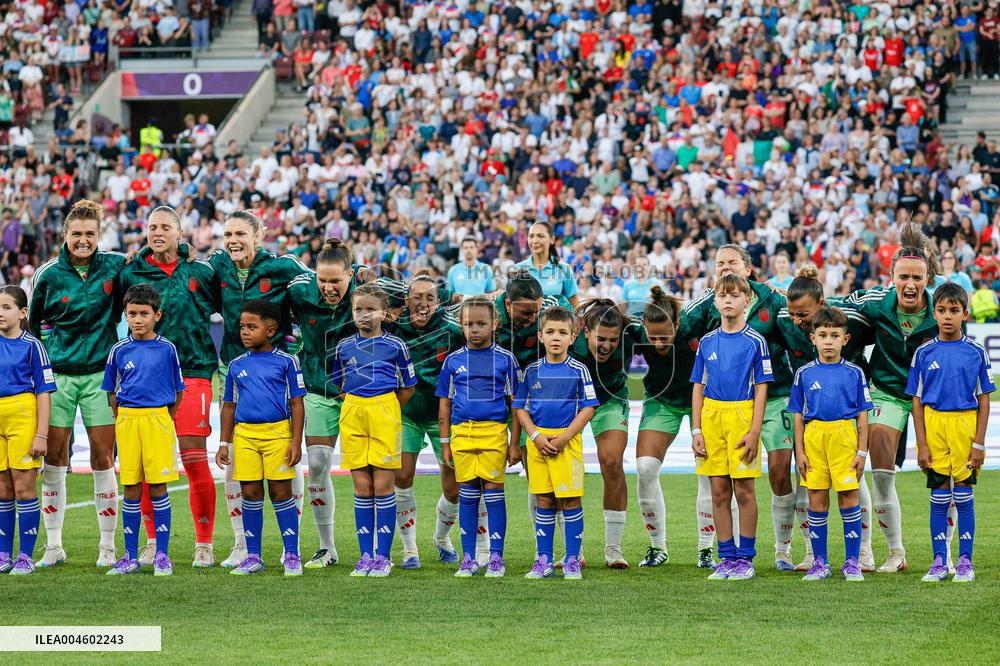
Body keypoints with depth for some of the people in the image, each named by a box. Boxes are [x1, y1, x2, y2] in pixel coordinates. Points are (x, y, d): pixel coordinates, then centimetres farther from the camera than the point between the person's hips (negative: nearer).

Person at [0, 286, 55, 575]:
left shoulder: (32, 345, -4)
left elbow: (44, 391, -6)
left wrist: (41, 434, -11)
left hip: (23, 417, -4)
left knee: (24, 488, -3)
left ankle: (26, 556, 3)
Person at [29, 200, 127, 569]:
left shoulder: (115, 266, -1)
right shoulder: (49, 273, -2)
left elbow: (120, 308, 15)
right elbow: (33, 319, 12)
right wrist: (45, 352, 6)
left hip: (101, 373, 0)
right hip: (58, 373, 0)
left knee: (103, 458, -1)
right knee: (54, 458, 1)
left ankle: (108, 547, 6)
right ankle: (53, 546, 9)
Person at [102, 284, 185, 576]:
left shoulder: (167, 349, 1)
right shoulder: (120, 350, 5)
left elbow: (178, 392, 8)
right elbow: (112, 392, 13)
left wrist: (163, 420, 6)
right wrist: (123, 420, 7)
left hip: (158, 418, -2)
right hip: (127, 420, 2)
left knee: (158, 487, -2)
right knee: (131, 489, 4)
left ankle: (162, 555, 4)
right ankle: (131, 557, 9)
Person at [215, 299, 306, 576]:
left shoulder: (286, 362, 1)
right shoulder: (237, 365, 11)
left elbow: (296, 404, 0)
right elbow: (229, 406, 17)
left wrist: (296, 442, -6)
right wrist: (224, 444, 11)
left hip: (278, 432, -3)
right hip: (244, 434, 3)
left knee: (281, 493, -1)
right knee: (250, 494, 5)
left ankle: (292, 556, 5)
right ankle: (253, 557, 12)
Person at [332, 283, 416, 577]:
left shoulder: (395, 346, 2)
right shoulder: (344, 347, 10)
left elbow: (407, 387, 9)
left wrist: (384, 410, 7)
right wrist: (360, 408, 12)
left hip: (385, 413, -3)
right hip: (352, 416, 3)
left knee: (383, 487, -4)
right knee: (362, 488, 3)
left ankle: (383, 556, 1)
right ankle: (366, 556, 7)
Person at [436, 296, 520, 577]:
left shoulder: (505, 359, 4)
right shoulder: (453, 361, 8)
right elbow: (445, 404, 13)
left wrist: (515, 443, 3)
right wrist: (445, 443, 9)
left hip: (494, 430, -2)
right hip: (461, 432, 2)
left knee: (493, 491, -2)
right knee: (467, 494, 5)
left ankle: (496, 557, 4)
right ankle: (469, 558, 10)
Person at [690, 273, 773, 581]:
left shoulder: (755, 342, -1)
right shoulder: (707, 342, 9)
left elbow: (761, 388, -2)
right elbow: (698, 387, 12)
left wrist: (755, 431, -10)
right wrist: (696, 430, 4)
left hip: (742, 416, -3)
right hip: (711, 418, 3)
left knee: (744, 490, -2)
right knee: (719, 491, 4)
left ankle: (745, 557, 5)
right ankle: (727, 557, 10)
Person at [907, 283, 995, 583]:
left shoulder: (976, 352, 1)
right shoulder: (924, 353, 3)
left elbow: (984, 400, 3)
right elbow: (917, 401, 4)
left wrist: (979, 443, -3)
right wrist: (922, 443, -1)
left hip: (966, 424, -1)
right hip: (934, 425, 1)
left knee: (964, 495, 2)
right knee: (939, 496, 4)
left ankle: (965, 561, 10)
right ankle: (939, 562, 11)